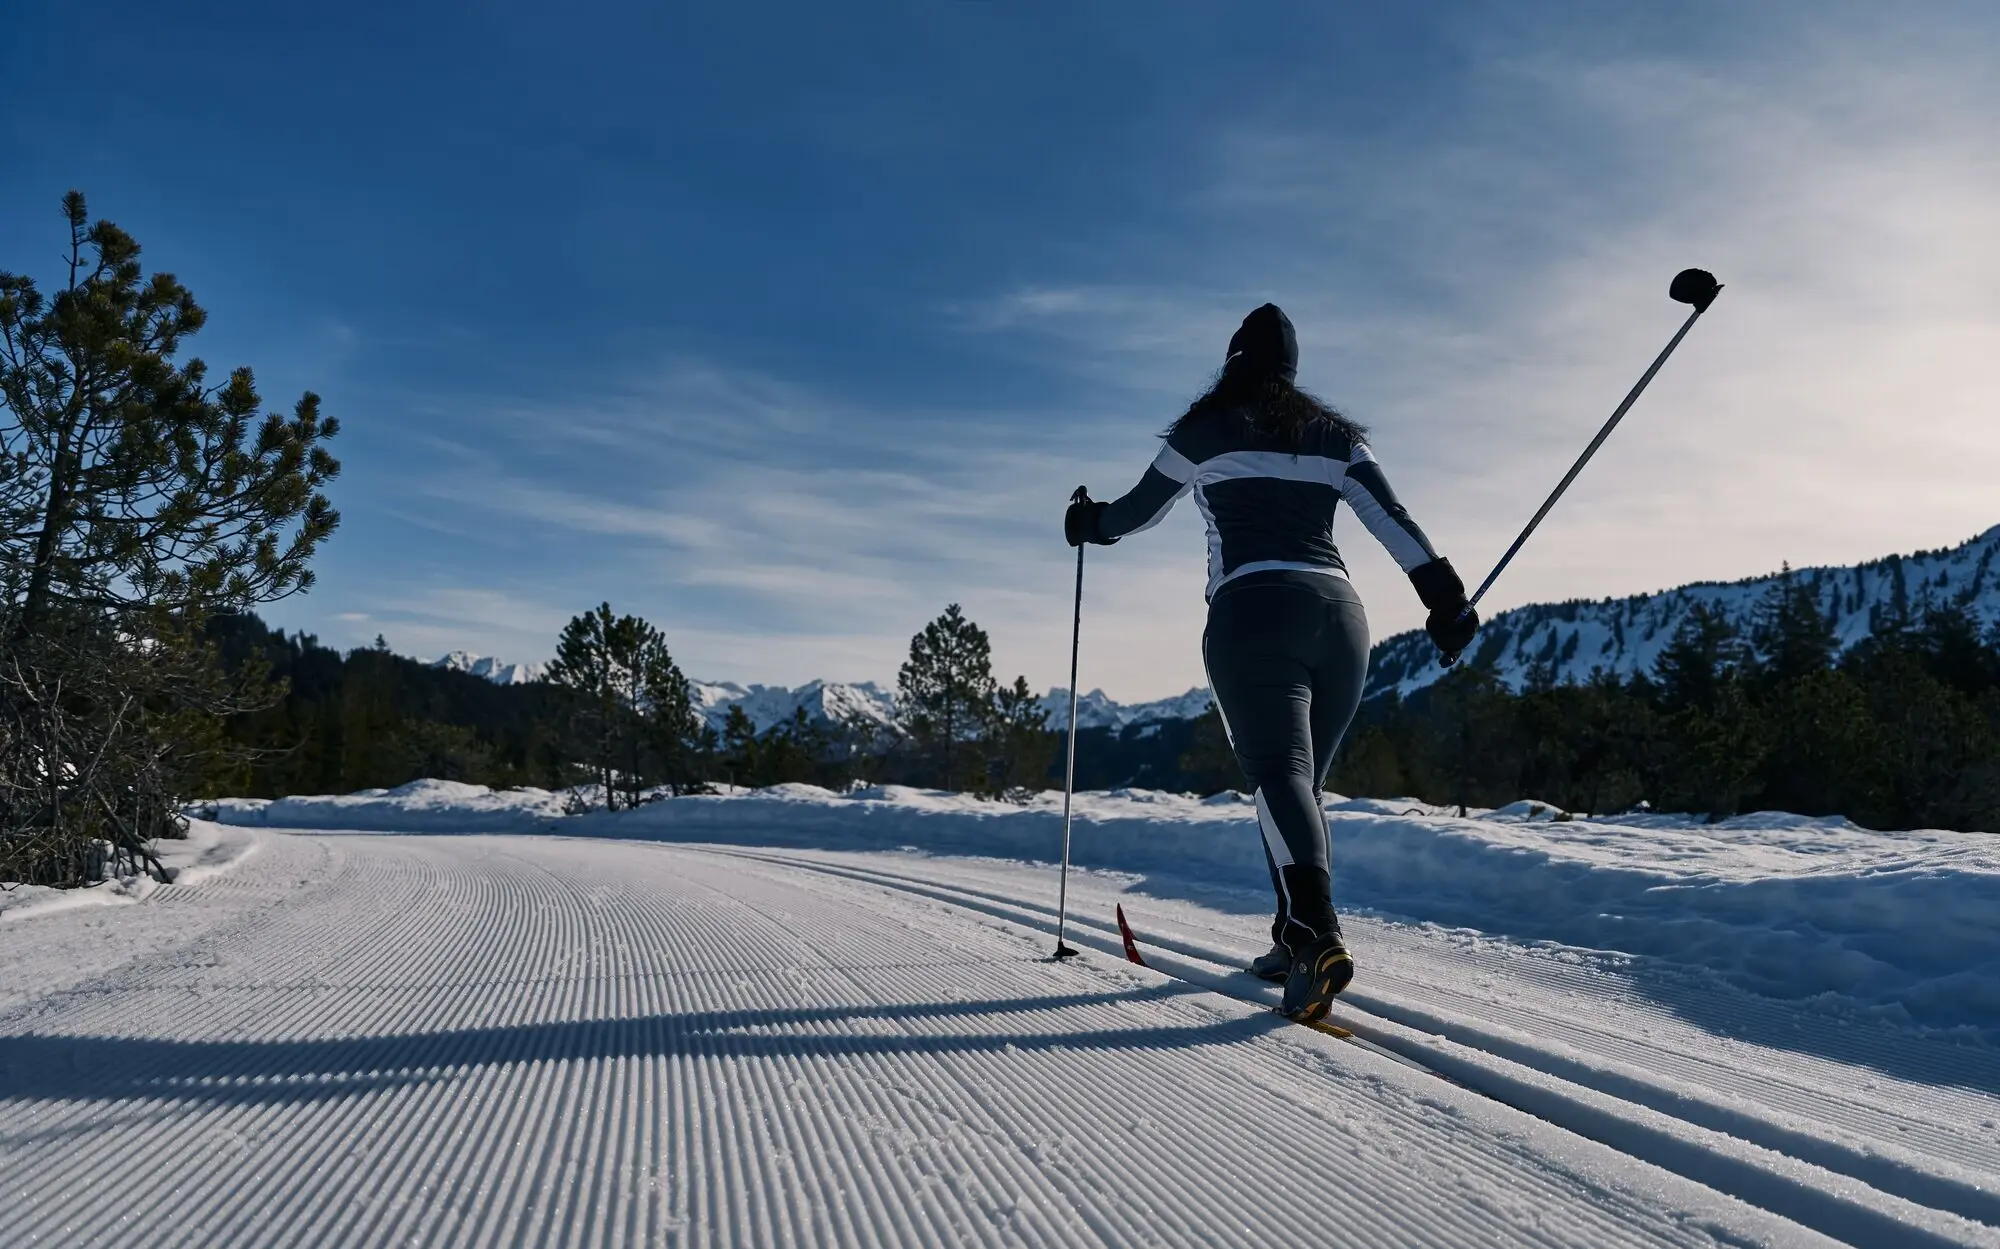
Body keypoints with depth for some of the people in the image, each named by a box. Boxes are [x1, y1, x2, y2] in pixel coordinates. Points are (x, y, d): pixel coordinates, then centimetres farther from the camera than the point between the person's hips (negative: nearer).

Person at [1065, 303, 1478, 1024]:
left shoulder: (1206, 429, 10)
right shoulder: (1335, 435, 18)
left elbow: (1139, 511, 21)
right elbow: (1392, 520, 5)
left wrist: (1089, 523, 40)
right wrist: (1443, 595, 3)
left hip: (1253, 612, -4)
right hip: (1338, 613, 5)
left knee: (1279, 775, -16)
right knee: (1304, 779, 13)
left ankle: (1319, 937, -34)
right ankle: (1295, 942, 12)